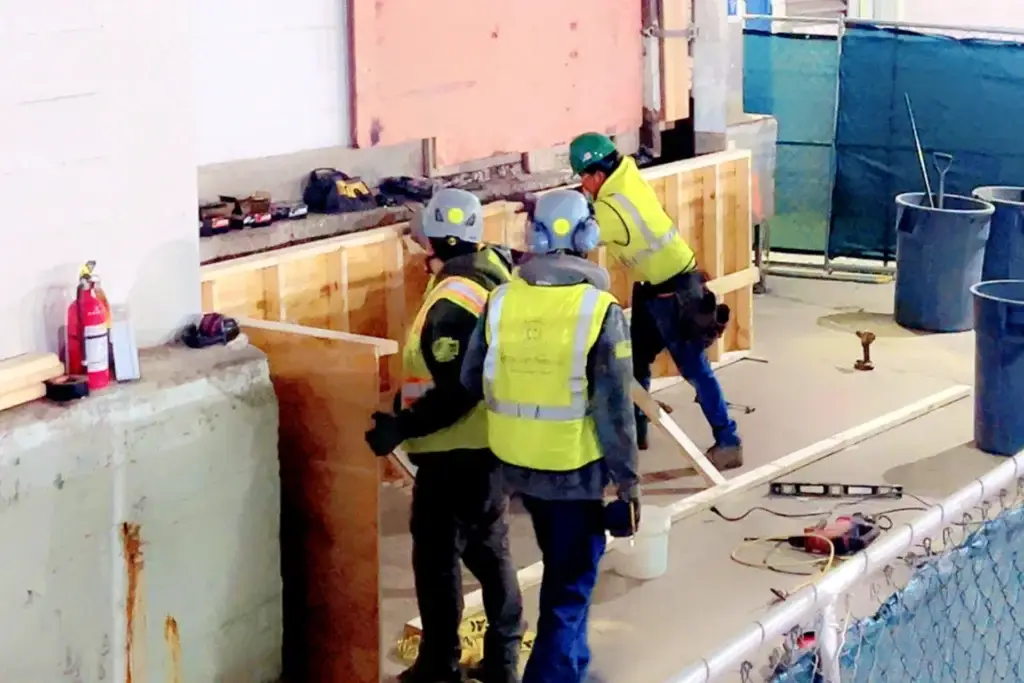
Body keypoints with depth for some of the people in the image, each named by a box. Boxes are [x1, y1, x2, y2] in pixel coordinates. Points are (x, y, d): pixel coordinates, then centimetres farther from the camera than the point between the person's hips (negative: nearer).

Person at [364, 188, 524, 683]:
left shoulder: (452, 301, -23)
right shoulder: (494, 270, 5)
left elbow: (455, 392, -27)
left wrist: (401, 427, -21)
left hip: (456, 451, -9)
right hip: (492, 442, 9)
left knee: (436, 553, 3)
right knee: (488, 548, 17)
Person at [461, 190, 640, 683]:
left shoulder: (502, 300, -6)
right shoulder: (600, 309, -18)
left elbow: (472, 379, 5)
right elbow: (614, 410, -15)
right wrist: (627, 480, -6)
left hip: (519, 466, 5)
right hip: (576, 471, -5)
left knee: (562, 572, 27)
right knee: (570, 587, 6)